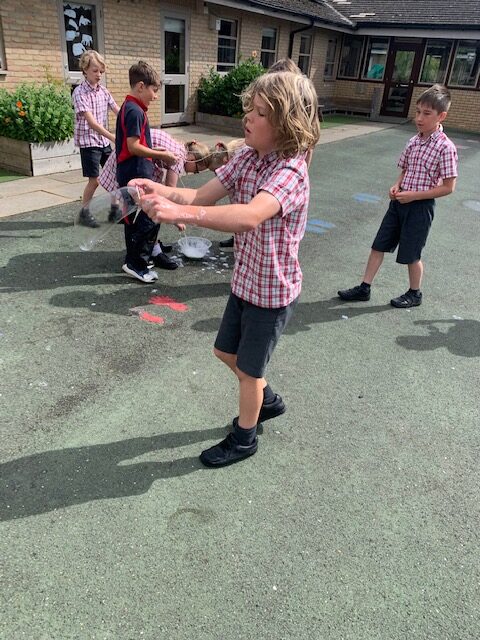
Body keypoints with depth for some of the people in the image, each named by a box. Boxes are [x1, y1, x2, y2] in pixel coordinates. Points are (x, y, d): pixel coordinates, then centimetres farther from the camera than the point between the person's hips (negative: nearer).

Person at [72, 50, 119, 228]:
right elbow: (91, 121, -24)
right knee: (95, 180, -5)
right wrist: (113, 137, -33)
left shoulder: (104, 91, 6)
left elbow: (118, 112, 0)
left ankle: (114, 209, 20)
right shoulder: (79, 92, -14)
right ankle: (83, 213, 12)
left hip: (104, 140, 6)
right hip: (88, 141, -6)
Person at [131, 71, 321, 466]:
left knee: (248, 368, 10)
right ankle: (266, 400, 50)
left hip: (273, 291, -8)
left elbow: (251, 216, -46)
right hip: (245, 281, 8)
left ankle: (244, 439, 37)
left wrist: (181, 213, -55)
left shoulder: (290, 172, -27)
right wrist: (162, 191, -27)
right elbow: (203, 196, -8)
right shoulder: (247, 157, -2)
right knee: (226, 352, 23)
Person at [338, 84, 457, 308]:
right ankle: (364, 288, 18)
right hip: (400, 201, 6)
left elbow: (448, 187, -15)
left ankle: (414, 294, 28)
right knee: (379, 245, 8)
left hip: (420, 206, -6)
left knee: (411, 254, 6)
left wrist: (413, 195, -19)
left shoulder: (445, 148, -15)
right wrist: (396, 186, -4)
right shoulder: (414, 141, 4)